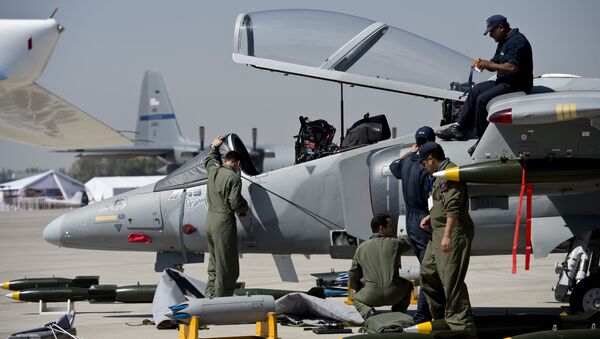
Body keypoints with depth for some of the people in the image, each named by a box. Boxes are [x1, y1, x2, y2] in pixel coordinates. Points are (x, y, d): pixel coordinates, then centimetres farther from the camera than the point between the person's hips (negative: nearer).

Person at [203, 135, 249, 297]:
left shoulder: (213, 169, 8)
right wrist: (244, 208, 5)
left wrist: (214, 147, 51)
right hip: (224, 222, -8)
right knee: (226, 267, -2)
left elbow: (209, 160, 32)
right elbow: (235, 203, -17)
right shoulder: (234, 177, -14)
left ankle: (210, 296, 17)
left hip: (210, 219, 8)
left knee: (214, 266, 17)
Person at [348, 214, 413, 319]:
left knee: (355, 297, 33)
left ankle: (366, 311, 0)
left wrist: (360, 289, 30)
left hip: (371, 296, 0)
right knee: (407, 285, 33)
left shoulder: (361, 248, 9)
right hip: (394, 295, 0)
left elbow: (353, 276, 12)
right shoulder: (394, 243, 3)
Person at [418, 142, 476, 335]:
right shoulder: (442, 174, 19)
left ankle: (461, 324, -9)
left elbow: (454, 208, -23)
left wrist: (447, 235, -26)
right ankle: (441, 316, 28)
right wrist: (431, 217, 21)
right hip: (439, 232, 11)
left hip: (453, 233, -11)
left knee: (451, 280, -11)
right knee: (428, 272, 18)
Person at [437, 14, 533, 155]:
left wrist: (488, 64, -20)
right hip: (504, 81, 11)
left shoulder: (517, 41, -18)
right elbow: (495, 65, 20)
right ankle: (460, 127, 14)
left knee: (483, 99, -23)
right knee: (475, 91, 14)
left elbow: (512, 67, -28)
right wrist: (483, 63, -2)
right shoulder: (503, 41, 16)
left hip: (517, 84, -11)